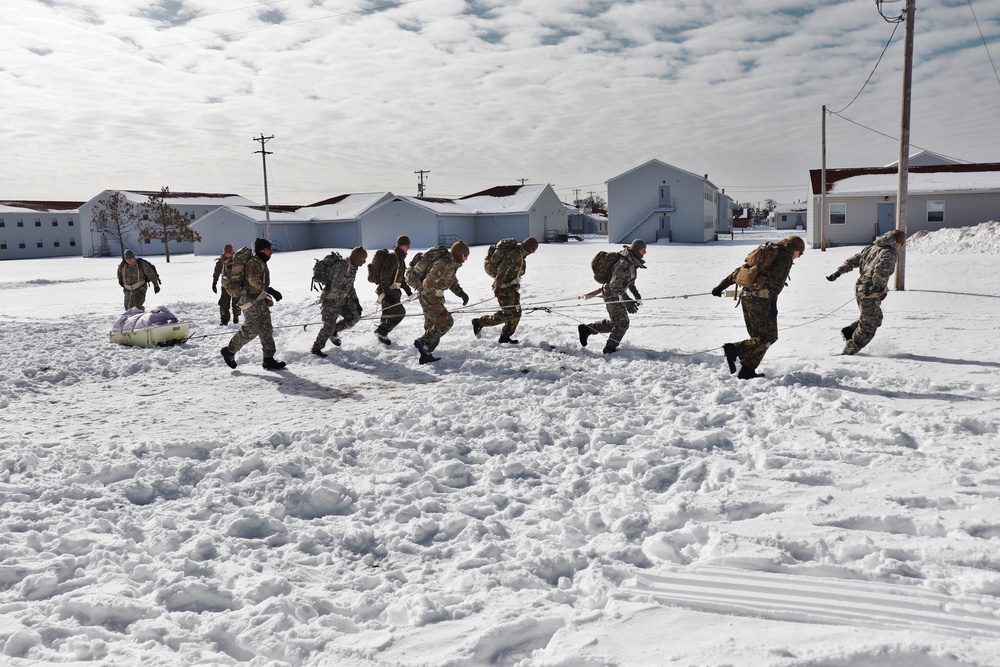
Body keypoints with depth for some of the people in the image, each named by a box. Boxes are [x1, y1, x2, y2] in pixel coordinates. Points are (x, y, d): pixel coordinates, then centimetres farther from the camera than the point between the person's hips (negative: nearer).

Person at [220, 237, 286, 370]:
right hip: (251, 301, -10)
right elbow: (254, 281, -27)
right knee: (251, 330, -9)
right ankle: (229, 351, 7)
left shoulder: (261, 263, 18)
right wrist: (270, 291, -33)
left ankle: (269, 360, 4)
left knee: (266, 330, 4)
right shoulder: (254, 262, -14)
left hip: (260, 301, 10)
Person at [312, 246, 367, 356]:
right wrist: (344, 306, -23)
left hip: (342, 299, 8)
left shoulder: (353, 267, 3)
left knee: (355, 317, 1)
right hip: (331, 300, -8)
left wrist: (356, 302, 9)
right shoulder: (341, 266, -27)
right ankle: (316, 348, 19)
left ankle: (334, 332, 22)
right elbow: (335, 288, -29)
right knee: (329, 327, -2)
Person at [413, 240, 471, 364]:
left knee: (432, 326, 14)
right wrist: (435, 303, -28)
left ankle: (426, 354, 22)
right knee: (446, 322, -13)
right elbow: (429, 283, -28)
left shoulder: (453, 263, 6)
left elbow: (453, 281, 21)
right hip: (429, 297, -10)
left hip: (435, 297, 10)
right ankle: (422, 341, -6)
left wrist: (461, 293, 6)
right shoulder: (443, 264, -26)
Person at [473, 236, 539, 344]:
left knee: (516, 313, 5)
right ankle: (479, 322, -1)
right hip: (504, 287, -10)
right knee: (507, 314, -11)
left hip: (512, 287, 10)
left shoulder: (521, 255, 15)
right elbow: (502, 269, -25)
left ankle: (505, 337, 13)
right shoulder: (515, 254, -17)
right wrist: (498, 286, -29)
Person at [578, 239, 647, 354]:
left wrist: (635, 293, 22)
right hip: (612, 295, -10)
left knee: (614, 323, 17)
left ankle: (586, 329, 22)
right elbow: (615, 285, -31)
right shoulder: (623, 264, -27)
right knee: (622, 324, -1)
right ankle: (610, 349, 15)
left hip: (617, 294, 10)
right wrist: (626, 301, -36)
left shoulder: (631, 261, 4)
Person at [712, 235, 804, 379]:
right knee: (769, 336, -3)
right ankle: (734, 349, -17)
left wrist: (722, 285, 27)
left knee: (758, 337, 13)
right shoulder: (785, 257, 1)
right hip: (761, 299, -9)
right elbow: (776, 278, -17)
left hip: (746, 297, 9)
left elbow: (741, 270, 26)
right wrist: (773, 302, -27)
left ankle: (747, 371, 6)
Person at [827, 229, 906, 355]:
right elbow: (881, 269, -26)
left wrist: (838, 273, 18)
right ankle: (849, 351, 7)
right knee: (869, 326, 4)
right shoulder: (890, 253, -9)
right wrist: (877, 286, -25)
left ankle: (849, 331, 13)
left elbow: (853, 260, 15)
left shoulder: (872, 248, 14)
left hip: (860, 288, 8)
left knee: (875, 318, 24)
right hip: (870, 294, -8)